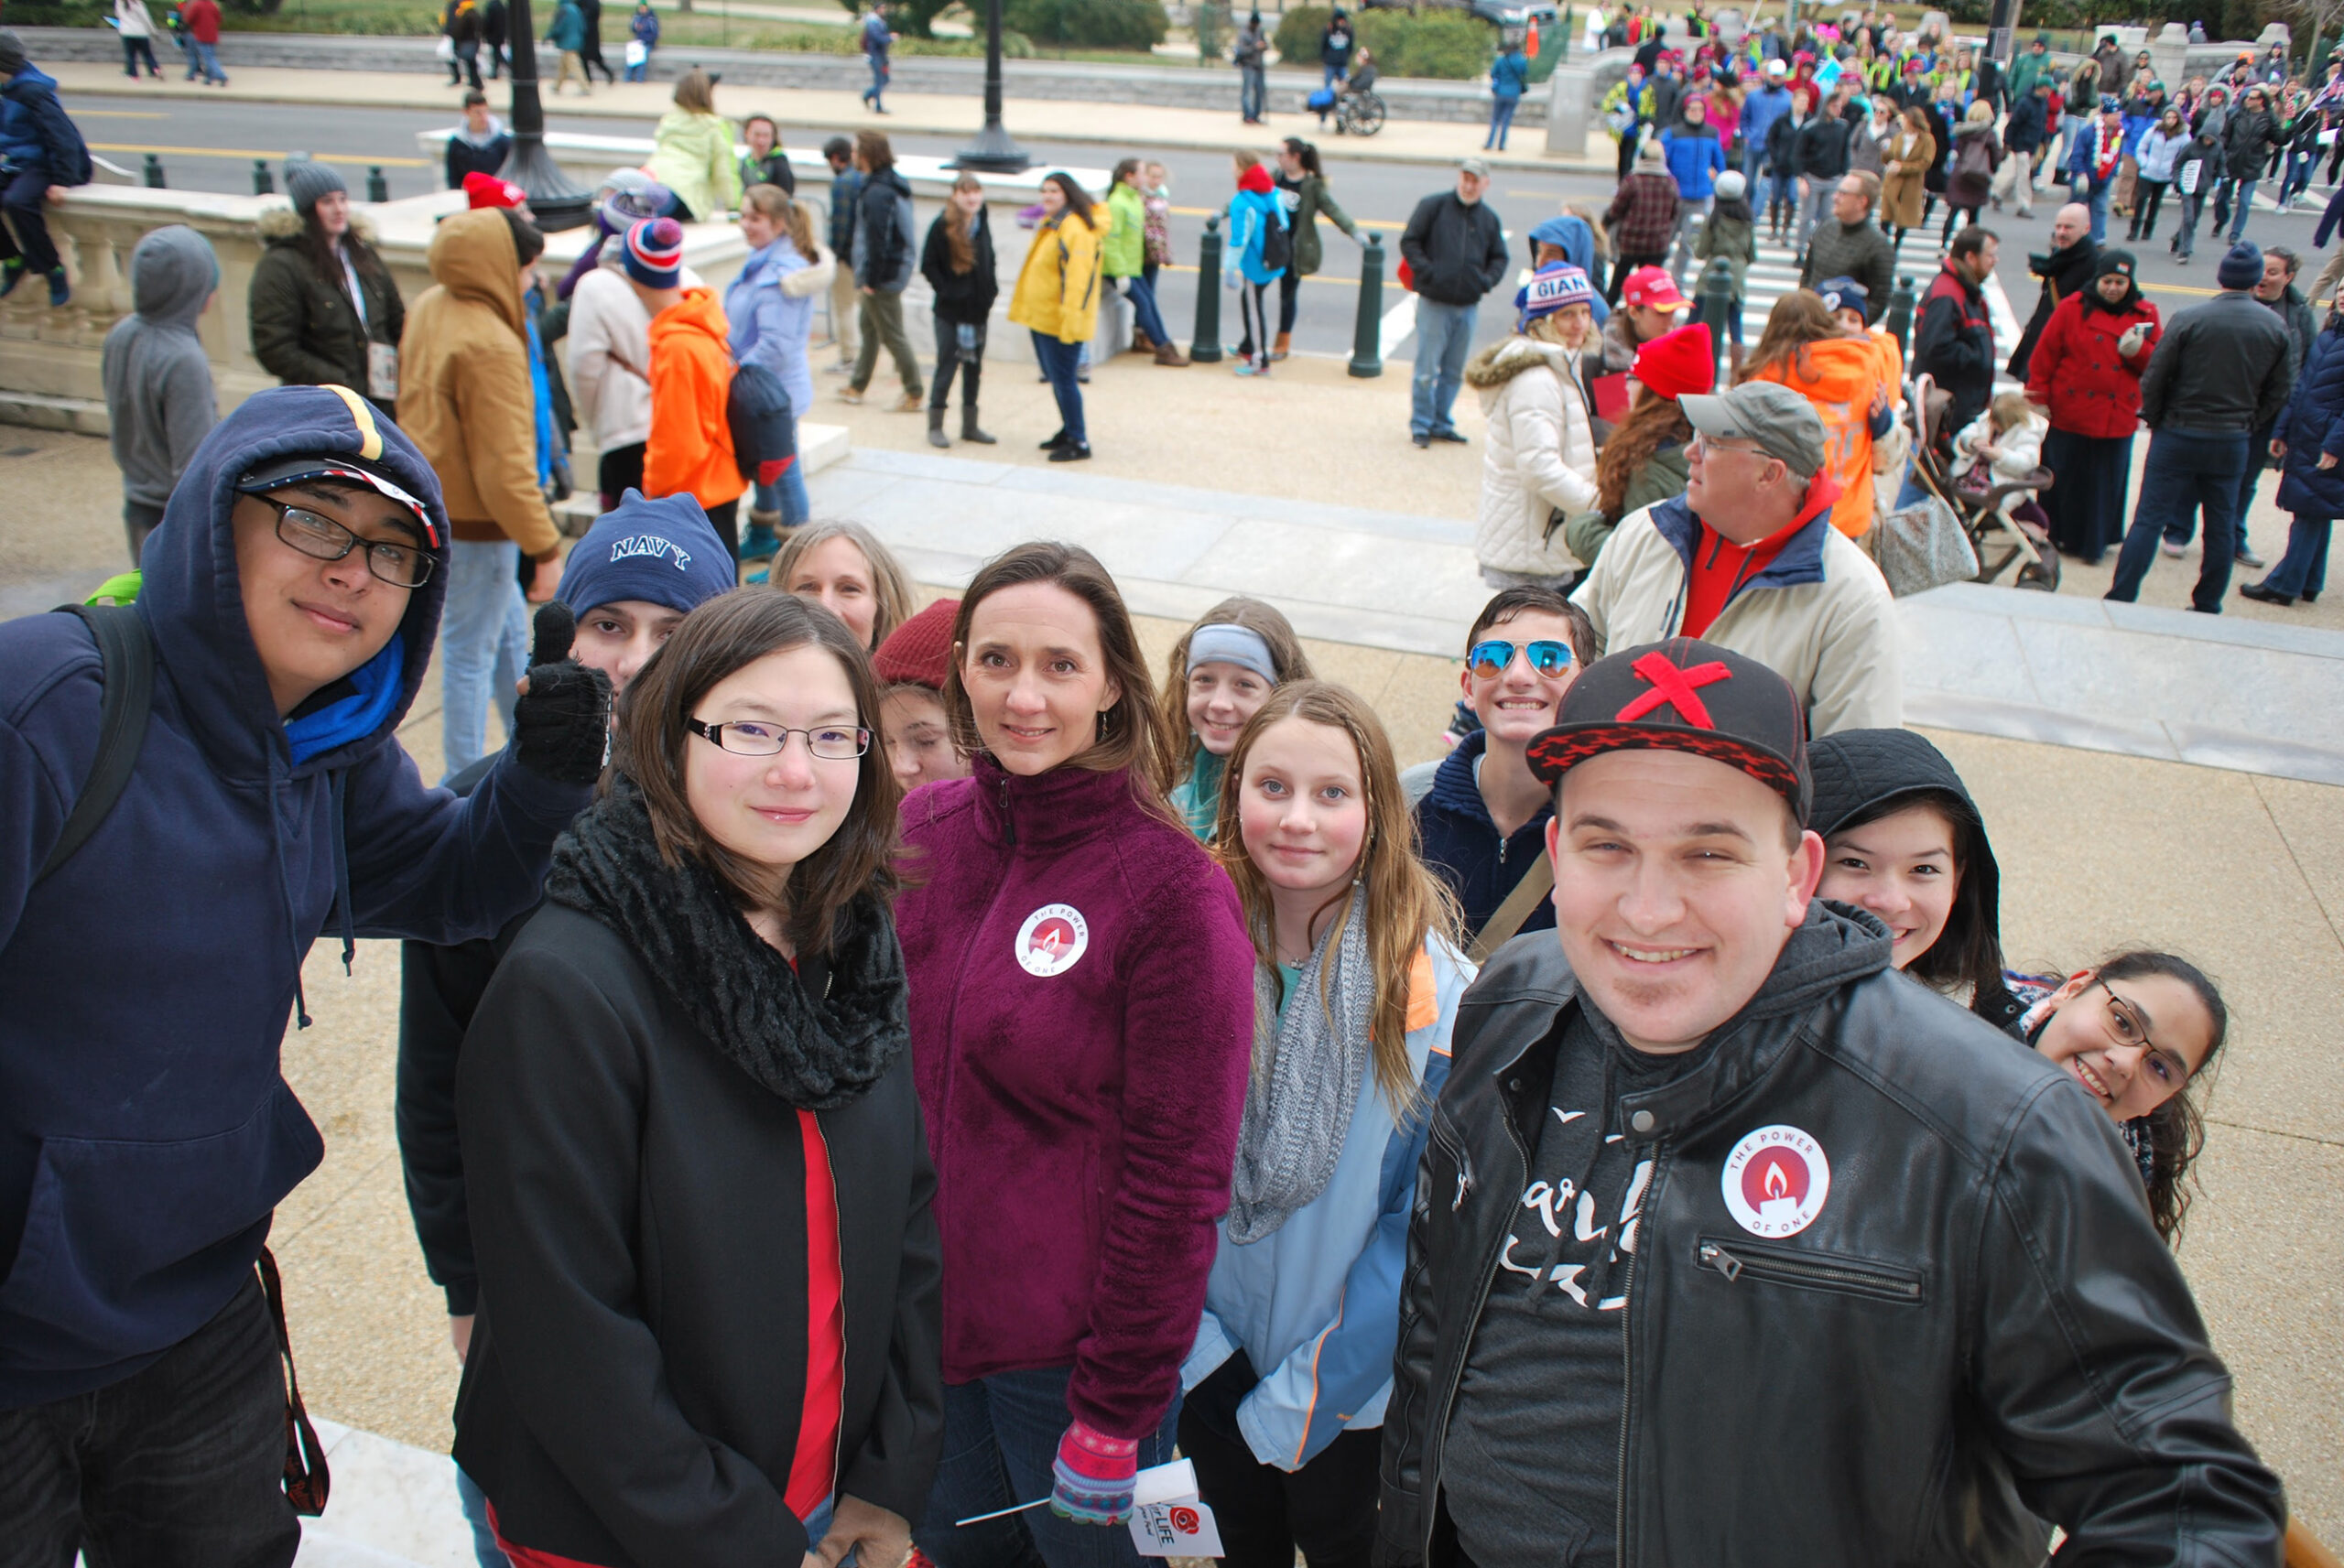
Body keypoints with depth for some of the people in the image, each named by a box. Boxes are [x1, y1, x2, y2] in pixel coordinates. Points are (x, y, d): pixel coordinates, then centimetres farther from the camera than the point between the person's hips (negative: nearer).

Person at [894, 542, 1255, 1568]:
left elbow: (1177, 1175, -15)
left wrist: (1116, 1413, -12)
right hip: (922, 1324, 5)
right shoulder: (923, 831, -3)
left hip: (1072, 1345, -4)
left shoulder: (1175, 891, -17)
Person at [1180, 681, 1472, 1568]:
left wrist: (1303, 1394, -14)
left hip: (1350, 1392, -3)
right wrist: (1189, 1340, -9)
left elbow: (1425, 1221, -16)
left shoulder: (1431, 992, -19)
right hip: (1205, 1362, 3)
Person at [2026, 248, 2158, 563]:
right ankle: (2052, 535, 23)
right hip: (2069, 415, -2)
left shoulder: (2146, 315, 6)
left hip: (2117, 419, 2)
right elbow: (2045, 356, -2)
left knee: (2106, 484, 6)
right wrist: (2038, 398, -4)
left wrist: (2139, 351, -15)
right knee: (2062, 479, 7)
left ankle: (2094, 543, 17)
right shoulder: (2072, 308, -2)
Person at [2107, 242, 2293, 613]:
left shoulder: (2188, 319, -12)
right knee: (2221, 528, 12)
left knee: (2149, 519, 0)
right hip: (2232, 443, 3)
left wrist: (2155, 421, 5)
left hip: (2178, 436, -3)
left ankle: (2120, 600, -3)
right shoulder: (2278, 328, -1)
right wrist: (2244, 426, 16)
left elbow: (2154, 379, -10)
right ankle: (2208, 608, 19)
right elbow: (2277, 394, 5)